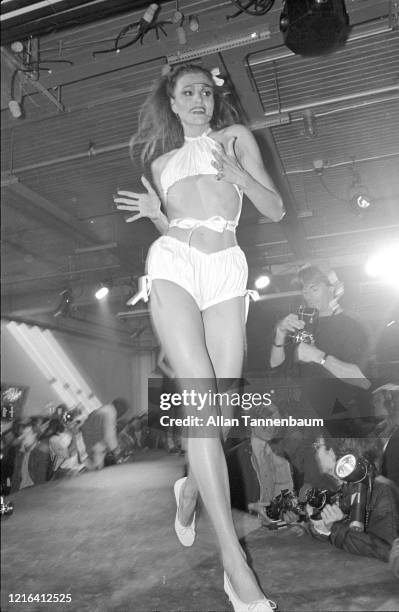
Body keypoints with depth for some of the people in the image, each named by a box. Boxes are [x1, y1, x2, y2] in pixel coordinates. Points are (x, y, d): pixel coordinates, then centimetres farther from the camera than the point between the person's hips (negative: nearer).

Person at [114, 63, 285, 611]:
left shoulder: (235, 136, 19)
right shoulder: (162, 161, 25)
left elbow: (276, 211, 10)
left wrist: (238, 174, -7)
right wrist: (155, 213, 3)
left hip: (227, 268, 0)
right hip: (174, 263, 0)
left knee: (222, 407, -5)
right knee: (202, 401, -16)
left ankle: (191, 488, 28)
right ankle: (234, 560, -12)